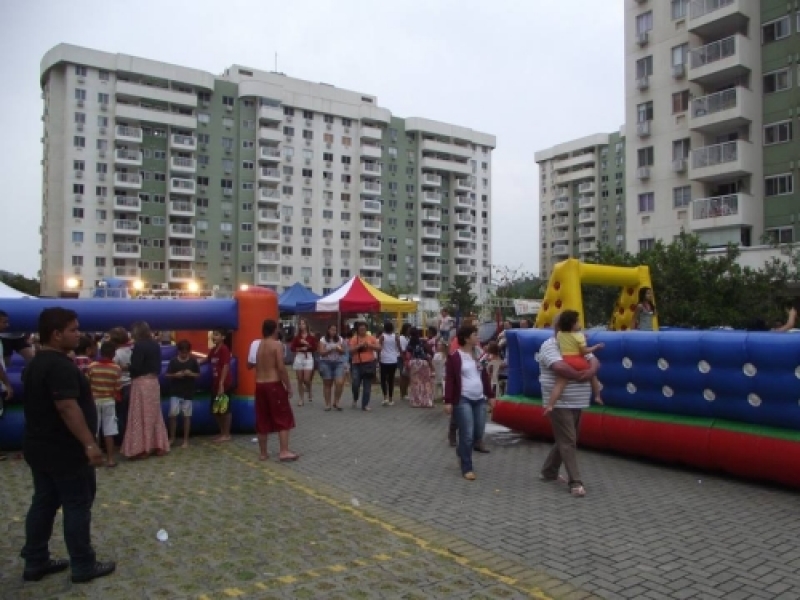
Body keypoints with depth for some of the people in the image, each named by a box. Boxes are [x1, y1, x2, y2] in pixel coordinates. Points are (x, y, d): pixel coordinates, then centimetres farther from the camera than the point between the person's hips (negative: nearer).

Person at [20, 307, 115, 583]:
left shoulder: (36, 363, 11)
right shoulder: (60, 365, -22)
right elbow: (67, 407, -29)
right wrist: (89, 444, -28)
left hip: (39, 446, 10)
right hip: (63, 450, -10)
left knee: (43, 503, 16)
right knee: (77, 505, 0)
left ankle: (35, 562, 24)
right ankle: (84, 566, 8)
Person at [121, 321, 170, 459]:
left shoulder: (139, 345, -13)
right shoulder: (156, 345, 10)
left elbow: (135, 367, -17)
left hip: (141, 383, -7)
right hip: (154, 381, 8)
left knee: (141, 416, -1)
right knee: (154, 414, 12)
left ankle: (142, 448, 1)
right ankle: (159, 446, 16)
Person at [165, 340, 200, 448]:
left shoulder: (193, 361, -1)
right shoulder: (173, 361, -1)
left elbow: (198, 375, 5)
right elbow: (167, 375, 3)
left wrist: (191, 374, -14)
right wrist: (175, 375, -16)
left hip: (188, 392, 0)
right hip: (175, 392, 0)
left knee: (187, 416, 4)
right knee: (173, 414, -3)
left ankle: (186, 439, 13)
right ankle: (172, 438, 14)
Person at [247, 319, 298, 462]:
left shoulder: (256, 345, 8)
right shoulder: (277, 345, -10)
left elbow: (249, 365, 13)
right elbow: (281, 367, -17)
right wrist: (288, 386, -10)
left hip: (260, 385, 6)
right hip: (274, 384, -6)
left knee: (262, 420, 12)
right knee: (284, 419, 3)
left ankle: (263, 453, 18)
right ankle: (284, 451, -2)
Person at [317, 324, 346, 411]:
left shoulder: (340, 339, 8)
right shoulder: (323, 340, -1)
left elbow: (343, 352, 11)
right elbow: (321, 353, -8)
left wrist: (340, 349, -11)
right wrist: (331, 349, -19)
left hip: (338, 363, 2)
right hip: (326, 363, -2)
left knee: (340, 383, -11)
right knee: (327, 384, 3)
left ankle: (336, 403, 5)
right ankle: (328, 404, 12)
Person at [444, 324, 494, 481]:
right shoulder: (455, 356, -9)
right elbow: (449, 380, -10)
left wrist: (489, 395, 16)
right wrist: (448, 401, -14)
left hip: (479, 399, 7)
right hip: (463, 400, -7)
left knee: (479, 433, 10)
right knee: (467, 435, -6)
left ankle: (462, 451, 37)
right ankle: (467, 468, 5)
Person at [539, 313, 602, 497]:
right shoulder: (550, 346, -12)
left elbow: (595, 362, 6)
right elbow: (560, 367, -29)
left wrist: (591, 371, -17)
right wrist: (580, 375, -18)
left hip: (576, 402, 9)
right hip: (560, 403, -9)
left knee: (565, 440, 17)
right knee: (568, 442, -6)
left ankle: (548, 471, 31)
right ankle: (575, 482, -2)